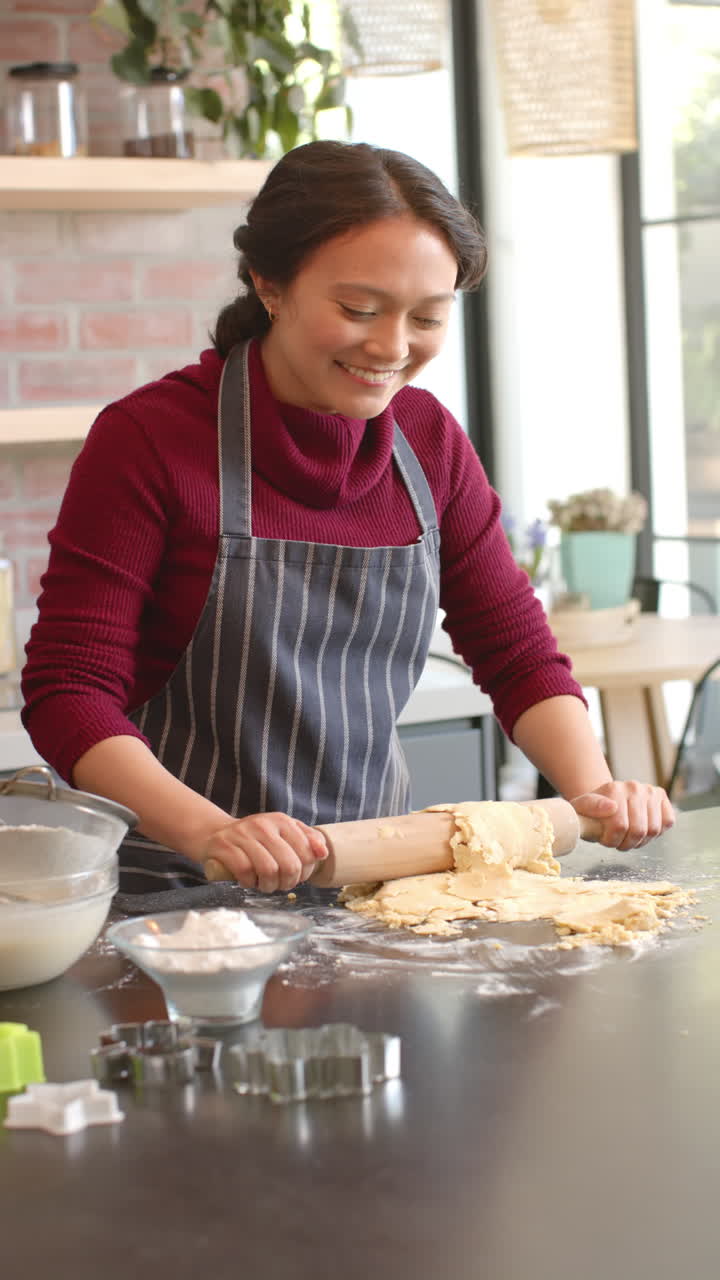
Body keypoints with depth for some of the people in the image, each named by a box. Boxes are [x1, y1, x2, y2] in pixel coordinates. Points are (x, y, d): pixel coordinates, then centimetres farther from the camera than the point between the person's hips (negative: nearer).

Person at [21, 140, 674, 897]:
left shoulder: (429, 441, 7)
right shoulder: (147, 439, -9)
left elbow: (516, 650, 12)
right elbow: (68, 690, -12)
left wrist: (591, 787, -5)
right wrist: (211, 833, -27)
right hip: (175, 890, -3)